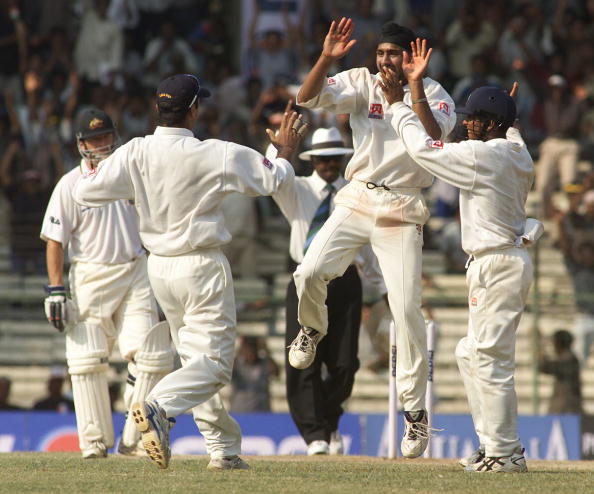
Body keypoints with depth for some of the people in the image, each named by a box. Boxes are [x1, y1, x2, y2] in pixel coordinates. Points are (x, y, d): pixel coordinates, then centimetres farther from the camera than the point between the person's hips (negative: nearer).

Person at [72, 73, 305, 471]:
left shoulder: (135, 154, -8)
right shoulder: (215, 156, -17)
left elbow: (85, 192, -11)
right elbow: (274, 178, -6)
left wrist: (94, 170, 11)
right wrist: (286, 152, 15)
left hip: (159, 268, 6)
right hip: (202, 267, -6)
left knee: (198, 358, 16)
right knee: (214, 361, -5)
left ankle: (225, 449, 19)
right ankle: (160, 407, -32)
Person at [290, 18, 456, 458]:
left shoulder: (434, 95, -4)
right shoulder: (362, 83, 2)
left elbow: (433, 136, -24)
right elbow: (308, 98, -11)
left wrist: (414, 84, -28)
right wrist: (327, 58, -26)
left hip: (402, 213, -2)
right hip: (357, 201, 2)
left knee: (407, 310, -7)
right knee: (309, 273, -18)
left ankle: (415, 410, 2)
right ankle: (312, 331, 18)